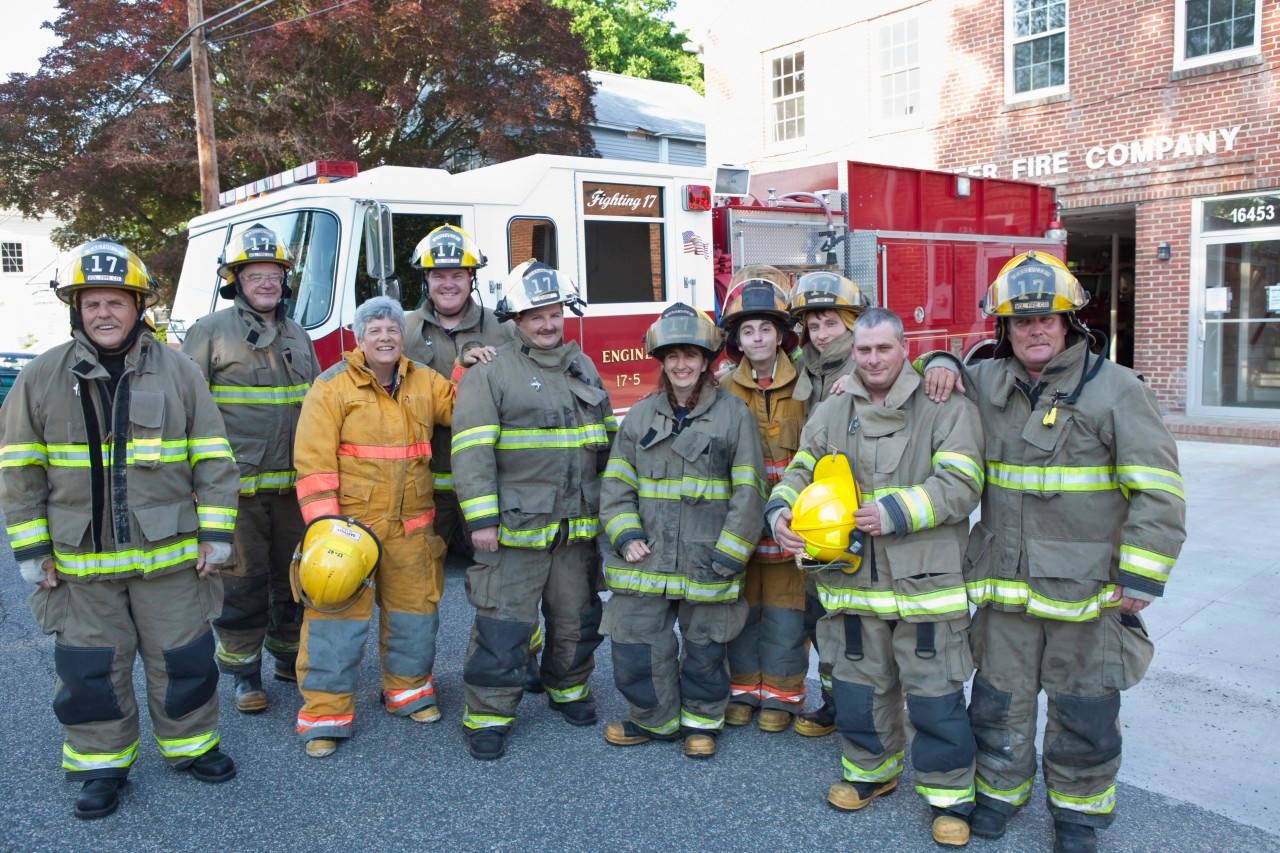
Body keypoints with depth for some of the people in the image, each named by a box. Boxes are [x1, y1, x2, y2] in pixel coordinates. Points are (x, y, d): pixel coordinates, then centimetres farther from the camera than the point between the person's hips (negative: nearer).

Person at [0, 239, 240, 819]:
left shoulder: (178, 371, -2)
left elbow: (214, 460, -1)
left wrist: (215, 536, -5)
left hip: (170, 555, 0)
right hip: (80, 562, 1)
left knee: (182, 657, 11)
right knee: (91, 667, 11)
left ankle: (190, 743, 30)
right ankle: (101, 762, 29)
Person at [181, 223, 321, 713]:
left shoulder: (297, 336, 13)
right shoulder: (210, 332, -3)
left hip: (294, 483, 5)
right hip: (236, 484, -5)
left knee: (294, 574, 14)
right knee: (242, 580, 3)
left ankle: (289, 656, 31)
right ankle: (244, 671, 18)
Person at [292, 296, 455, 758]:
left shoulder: (425, 383, 8)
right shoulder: (332, 387, -6)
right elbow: (314, 461, -11)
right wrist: (324, 523, -17)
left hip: (410, 528, 5)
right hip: (351, 524, -4)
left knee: (414, 610, 15)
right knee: (337, 619, -1)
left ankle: (408, 690, 35)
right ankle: (325, 713, 11)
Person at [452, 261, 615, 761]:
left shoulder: (584, 368, 13)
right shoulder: (490, 373, -6)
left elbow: (607, 441, 19)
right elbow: (472, 450, -12)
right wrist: (481, 518, -18)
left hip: (579, 527, 6)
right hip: (514, 526, -5)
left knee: (577, 616, 17)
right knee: (503, 624, -1)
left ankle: (568, 688, 39)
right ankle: (489, 713, 14)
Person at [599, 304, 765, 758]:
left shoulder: (733, 414, -2)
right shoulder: (640, 416, 7)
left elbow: (748, 491, -5)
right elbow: (616, 483, 8)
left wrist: (729, 555, -9)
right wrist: (625, 537, -5)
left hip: (705, 563, -2)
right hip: (647, 560, 3)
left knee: (705, 648, 10)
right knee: (636, 643, 6)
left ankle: (702, 721, 34)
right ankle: (655, 719, 29)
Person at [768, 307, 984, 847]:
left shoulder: (944, 408, -5)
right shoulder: (830, 415, 9)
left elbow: (960, 484, -13)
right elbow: (802, 473, 12)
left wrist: (895, 512, -23)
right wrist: (781, 510, -9)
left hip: (925, 581, -4)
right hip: (853, 580, 4)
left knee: (934, 694, 4)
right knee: (858, 685, 17)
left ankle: (949, 793, 23)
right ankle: (871, 770, 39)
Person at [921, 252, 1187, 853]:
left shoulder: (1114, 388, -8)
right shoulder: (984, 384, 4)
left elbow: (1159, 490, -8)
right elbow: (938, 375, 25)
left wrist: (1141, 578, -12)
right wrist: (939, 364, 0)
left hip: (1086, 587, -3)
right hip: (1004, 581, 3)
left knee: (1083, 711, 11)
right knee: (999, 698, 15)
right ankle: (1000, 790, 37)